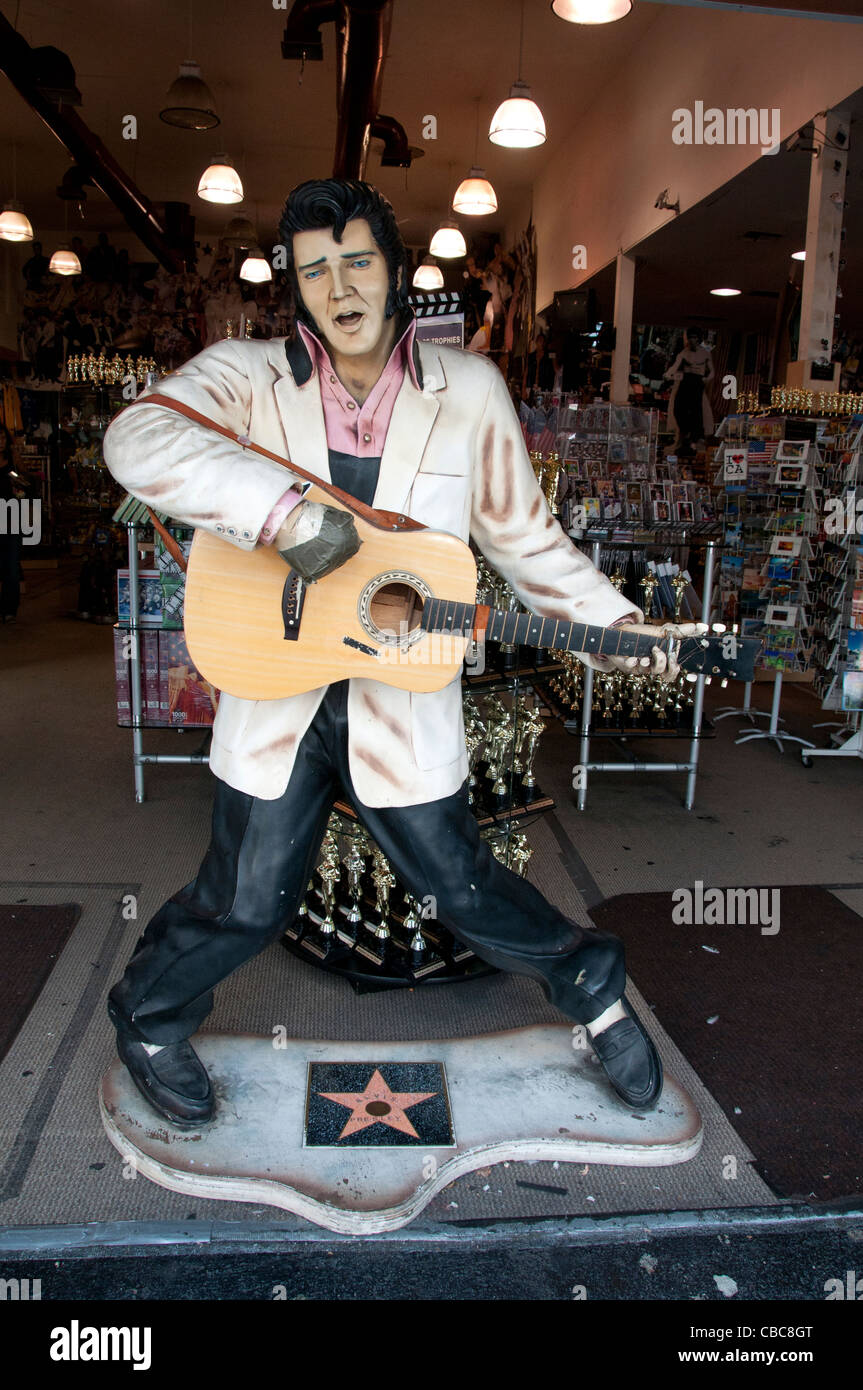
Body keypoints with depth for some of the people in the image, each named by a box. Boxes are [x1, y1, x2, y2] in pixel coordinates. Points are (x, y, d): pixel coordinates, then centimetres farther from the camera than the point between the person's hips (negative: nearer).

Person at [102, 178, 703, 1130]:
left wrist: (612, 622, 0)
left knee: (461, 886, 11)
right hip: (277, 692, 0)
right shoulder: (245, 375, -4)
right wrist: (287, 513, -34)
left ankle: (591, 987, 40)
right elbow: (139, 438, -23)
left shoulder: (469, 390, 1)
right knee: (245, 901, 10)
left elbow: (520, 533, 8)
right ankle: (149, 1019, 41)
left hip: (405, 702, 1)